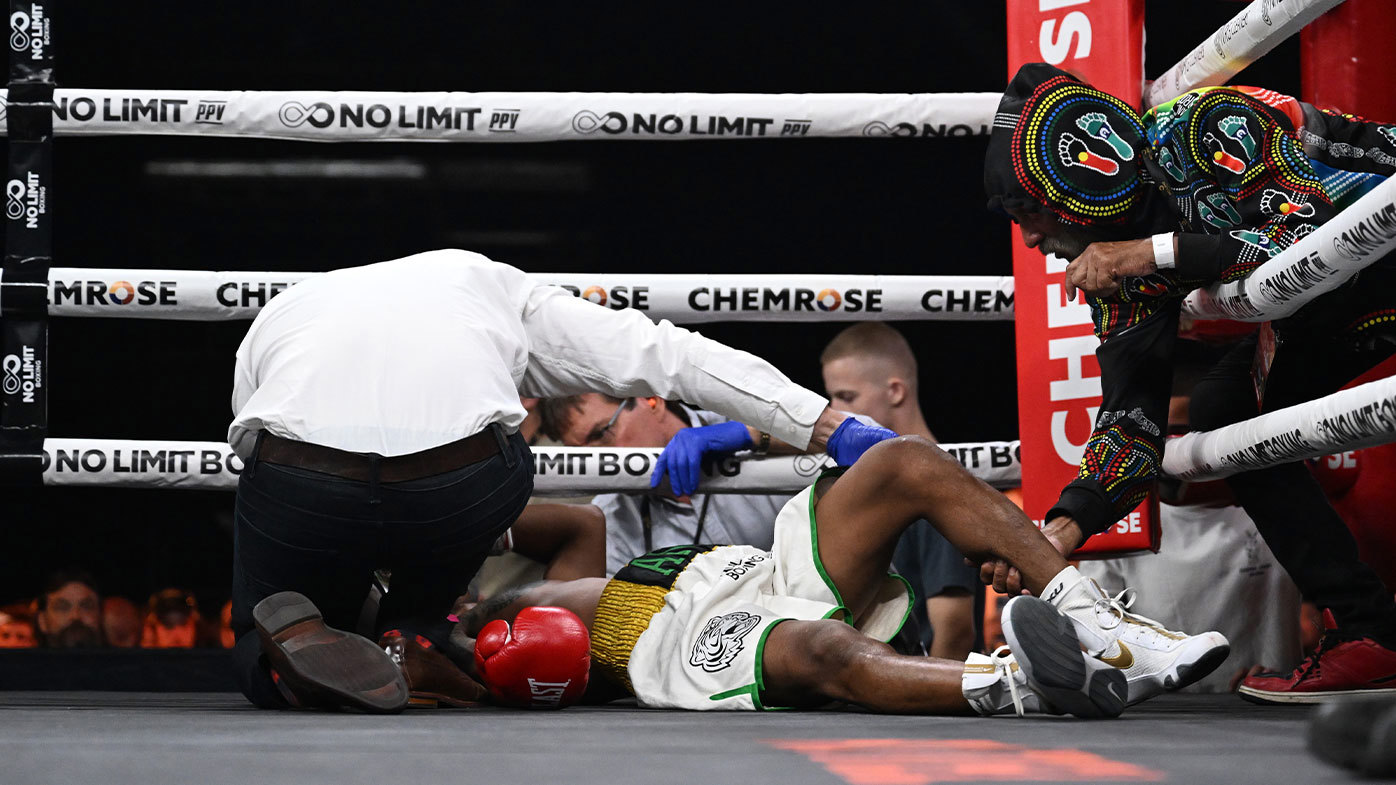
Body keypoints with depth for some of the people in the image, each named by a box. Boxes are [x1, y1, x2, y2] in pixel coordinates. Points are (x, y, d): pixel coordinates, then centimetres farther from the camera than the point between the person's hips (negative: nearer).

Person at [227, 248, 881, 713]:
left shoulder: (273, 318, 36)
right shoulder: (485, 283, 33)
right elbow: (665, 355, 25)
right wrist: (830, 428, 24)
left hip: (298, 482, 0)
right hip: (462, 491, 0)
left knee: (263, 663, 26)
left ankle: (295, 631, -8)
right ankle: (413, 641, 12)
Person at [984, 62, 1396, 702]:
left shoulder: (1201, 131, -26)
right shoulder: (1114, 257, -2)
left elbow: (1315, 234, -34)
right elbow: (1133, 414, -4)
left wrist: (1152, 252, -33)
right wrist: (1062, 530, -18)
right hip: (1330, 298, 9)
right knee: (1220, 412, -1)